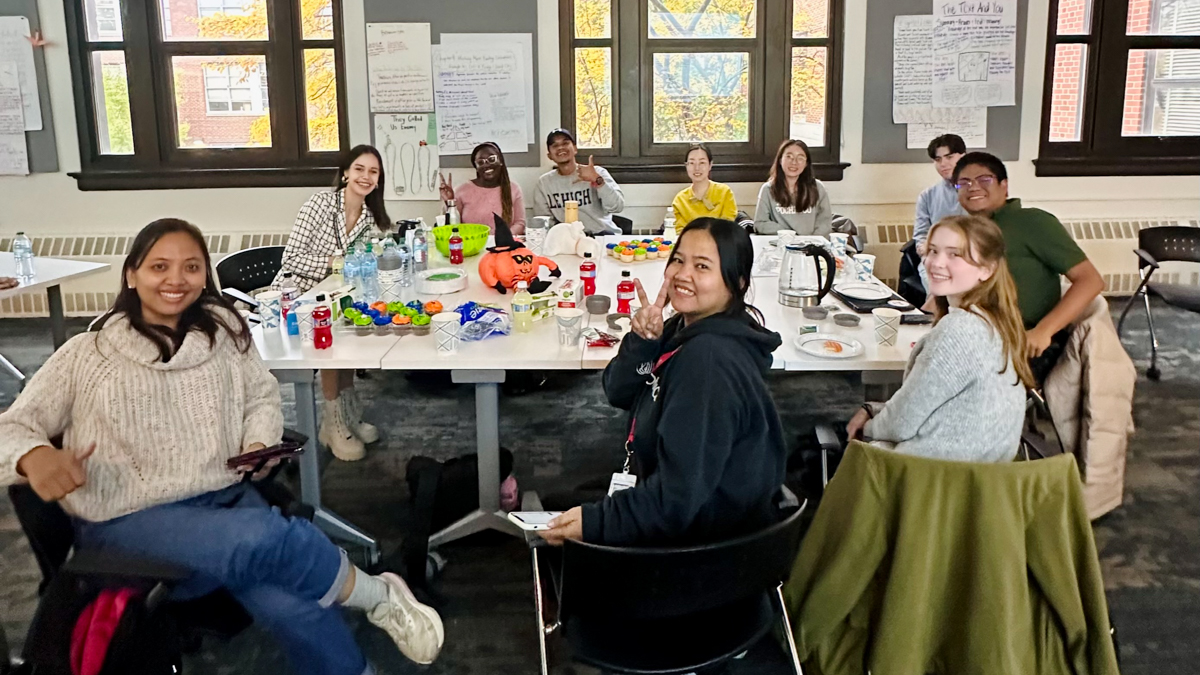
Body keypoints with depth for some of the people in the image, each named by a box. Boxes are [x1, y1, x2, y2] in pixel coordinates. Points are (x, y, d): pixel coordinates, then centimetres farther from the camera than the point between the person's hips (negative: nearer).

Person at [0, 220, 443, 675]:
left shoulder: (222, 329, 12)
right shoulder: (86, 354, 5)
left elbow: (262, 397, 19)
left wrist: (258, 444, -5)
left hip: (226, 498, 2)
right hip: (128, 522, -2)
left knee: (291, 605, -32)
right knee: (264, 539, -34)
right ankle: (379, 596, -10)